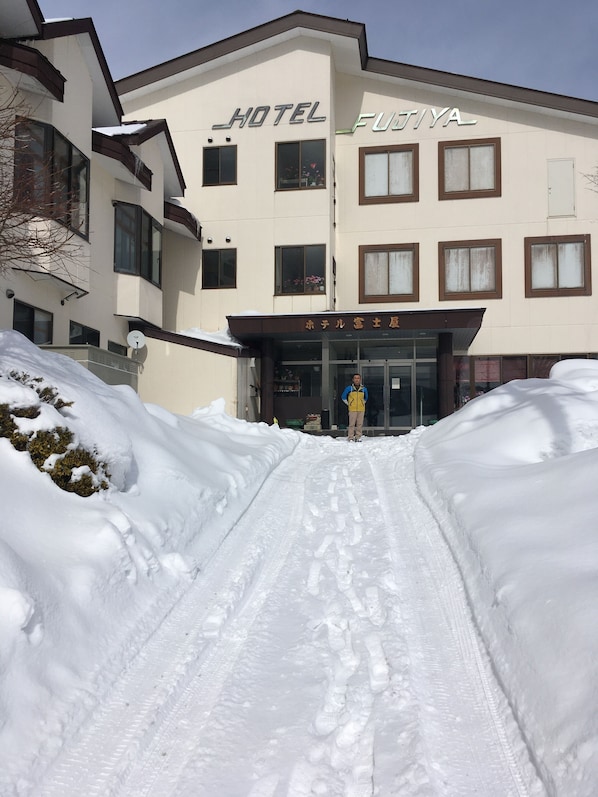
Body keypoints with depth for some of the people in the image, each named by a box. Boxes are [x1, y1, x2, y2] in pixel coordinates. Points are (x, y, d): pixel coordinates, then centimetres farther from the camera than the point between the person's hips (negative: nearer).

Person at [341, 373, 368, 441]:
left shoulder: (364, 389, 7)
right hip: (352, 409, -2)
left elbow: (365, 398, 24)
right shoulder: (349, 388, 0)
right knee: (352, 424, -5)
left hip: (361, 409, 2)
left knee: (359, 424, 2)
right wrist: (348, 404, 6)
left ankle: (358, 437, 9)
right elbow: (343, 397, 9)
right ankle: (350, 438, 0)